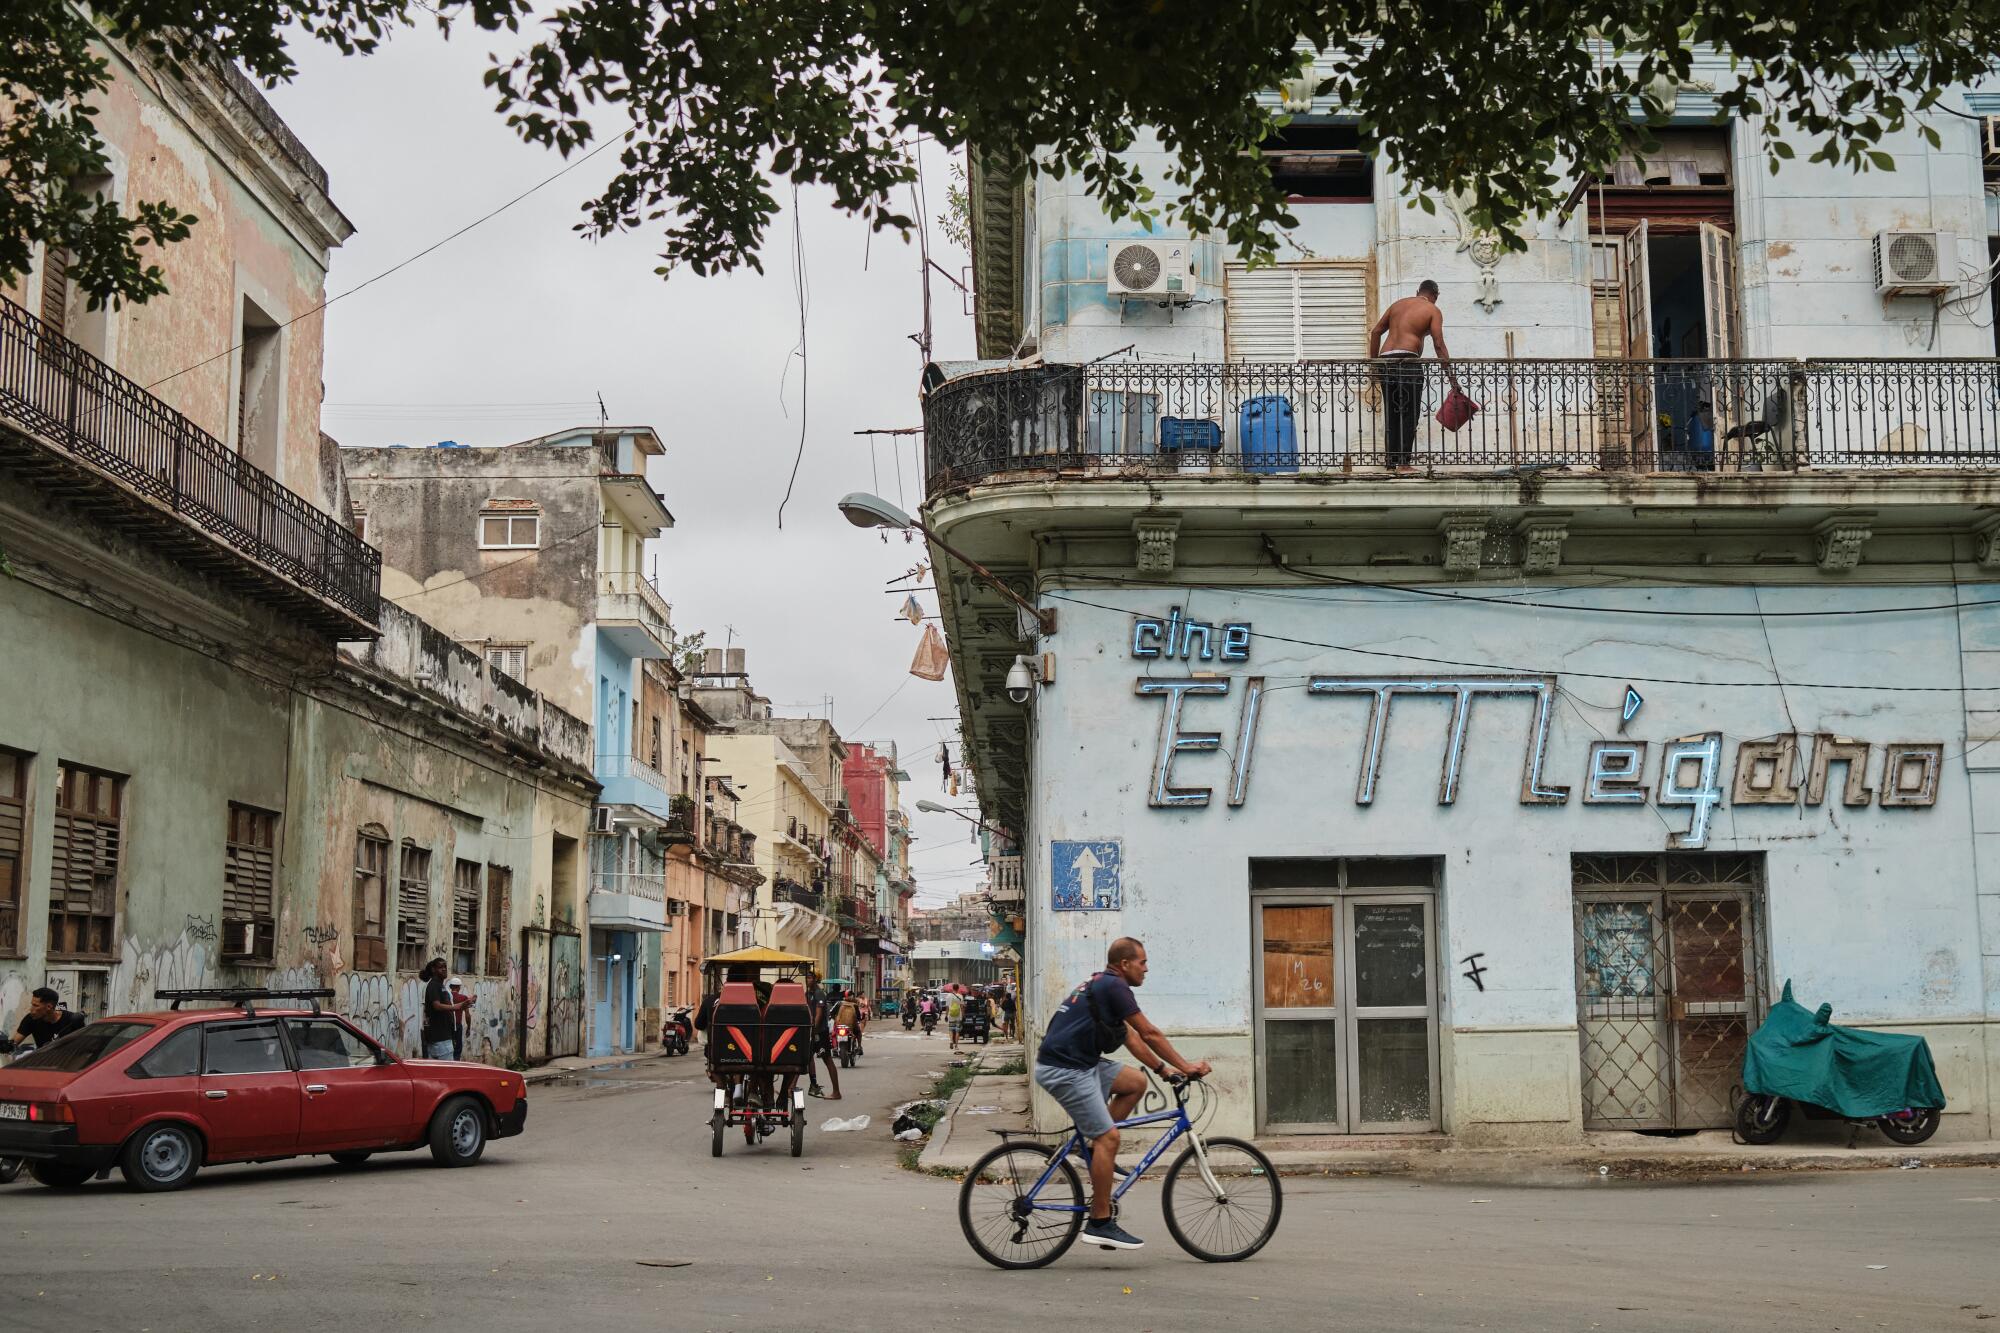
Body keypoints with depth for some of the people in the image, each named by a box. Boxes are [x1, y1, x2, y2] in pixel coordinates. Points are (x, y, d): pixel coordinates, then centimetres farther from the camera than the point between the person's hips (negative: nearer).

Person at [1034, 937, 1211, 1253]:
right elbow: (1149, 1034, -11)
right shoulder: (1113, 986, -12)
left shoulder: (1104, 986, 18)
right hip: (1063, 1070, -10)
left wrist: (1164, 1069, 18)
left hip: (1081, 1063, 10)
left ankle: (1095, 1148, 14)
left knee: (1136, 1082, 13)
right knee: (1108, 1137, -10)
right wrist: (1186, 1066, -4)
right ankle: (1099, 1223, -6)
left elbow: (1130, 1037, 22)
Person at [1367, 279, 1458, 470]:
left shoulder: (1398, 304, 22)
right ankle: (1404, 461, -12)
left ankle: (1392, 461, 11)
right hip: (1407, 360, -5)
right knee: (1409, 414, -3)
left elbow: (1375, 332, 17)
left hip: (1385, 361, 6)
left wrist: (1374, 364, 20)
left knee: (1392, 414, 12)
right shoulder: (1433, 310, 6)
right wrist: (1451, 376, -4)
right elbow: (1439, 345, -4)